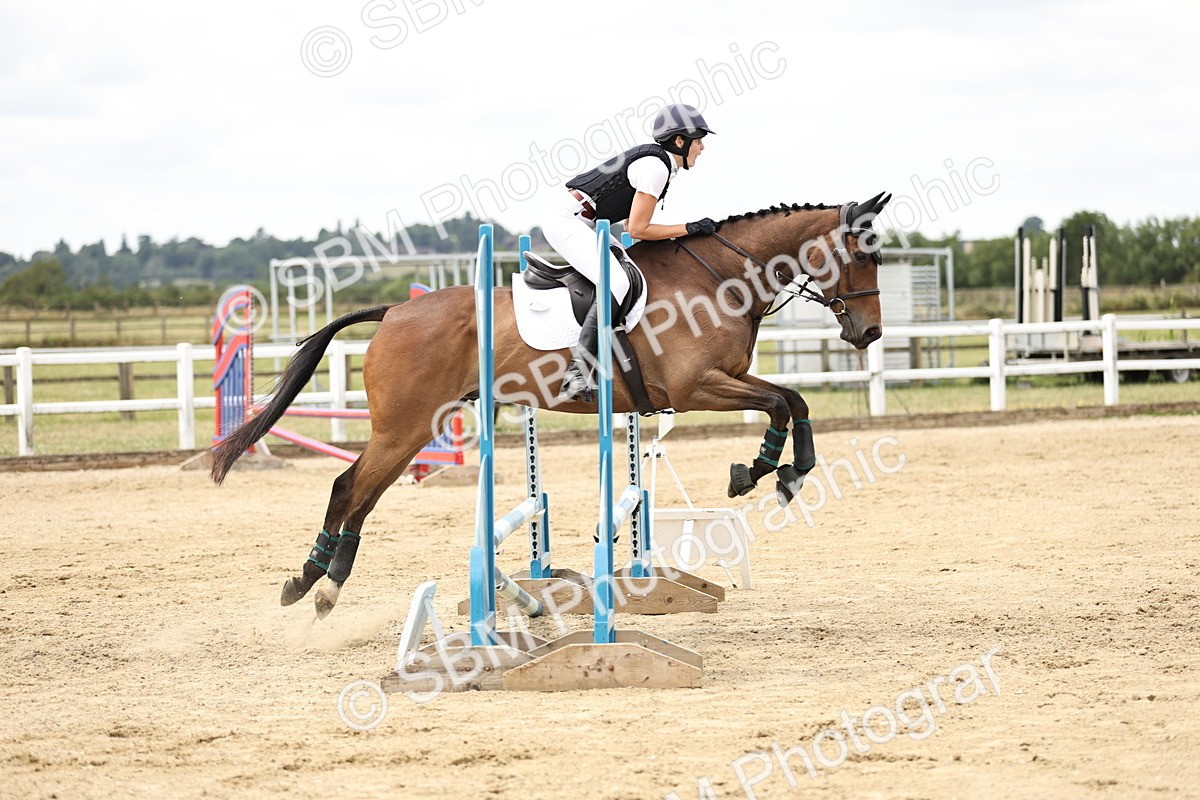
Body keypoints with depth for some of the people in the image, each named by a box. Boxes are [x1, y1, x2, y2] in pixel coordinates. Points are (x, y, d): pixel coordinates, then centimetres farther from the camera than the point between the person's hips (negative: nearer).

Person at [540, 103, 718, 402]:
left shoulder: (655, 160, 16)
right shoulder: (656, 167, -16)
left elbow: (634, 224, 21)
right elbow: (637, 229, -15)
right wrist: (690, 229, -9)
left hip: (585, 222, 11)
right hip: (568, 222, -11)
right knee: (617, 283, -25)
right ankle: (578, 371, -32)